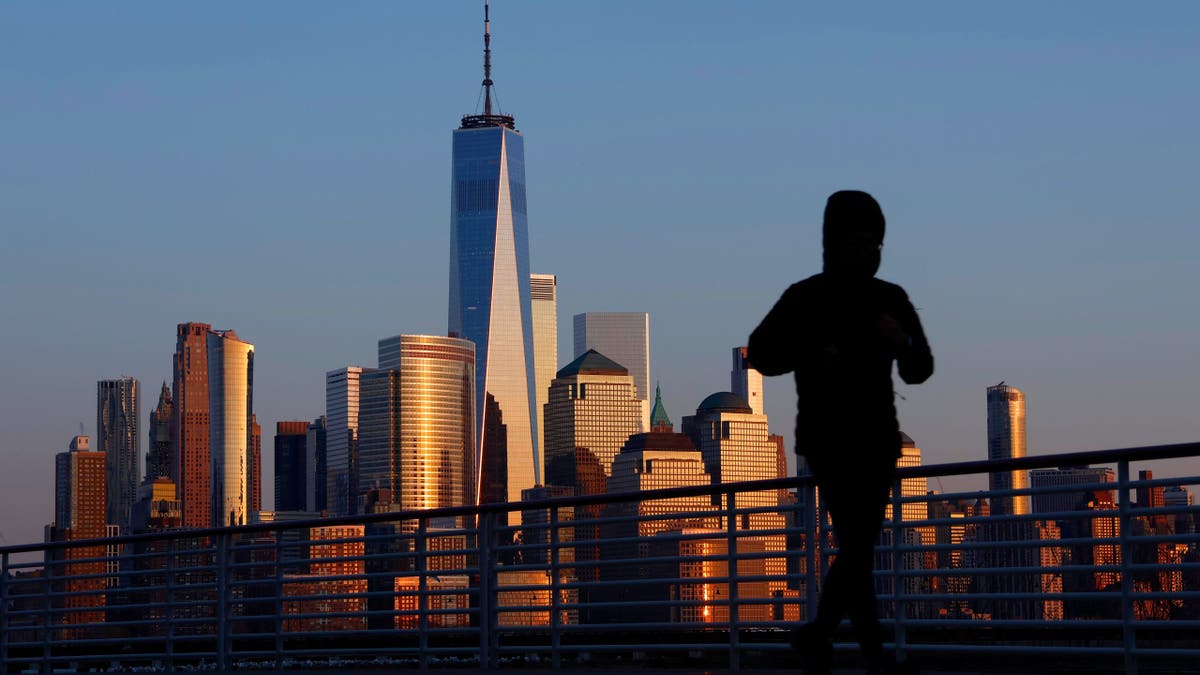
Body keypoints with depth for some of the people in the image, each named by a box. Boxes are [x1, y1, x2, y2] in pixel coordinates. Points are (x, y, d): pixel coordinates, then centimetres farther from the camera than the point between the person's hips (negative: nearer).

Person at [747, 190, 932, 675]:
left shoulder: (891, 300, 7)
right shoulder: (806, 299, -4)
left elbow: (919, 371, 8)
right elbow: (760, 354, -3)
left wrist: (903, 343, -14)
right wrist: (814, 353, -19)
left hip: (877, 440, 5)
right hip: (828, 438, -5)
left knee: (858, 548, 9)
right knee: (856, 546, -14)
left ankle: (817, 635, 26)